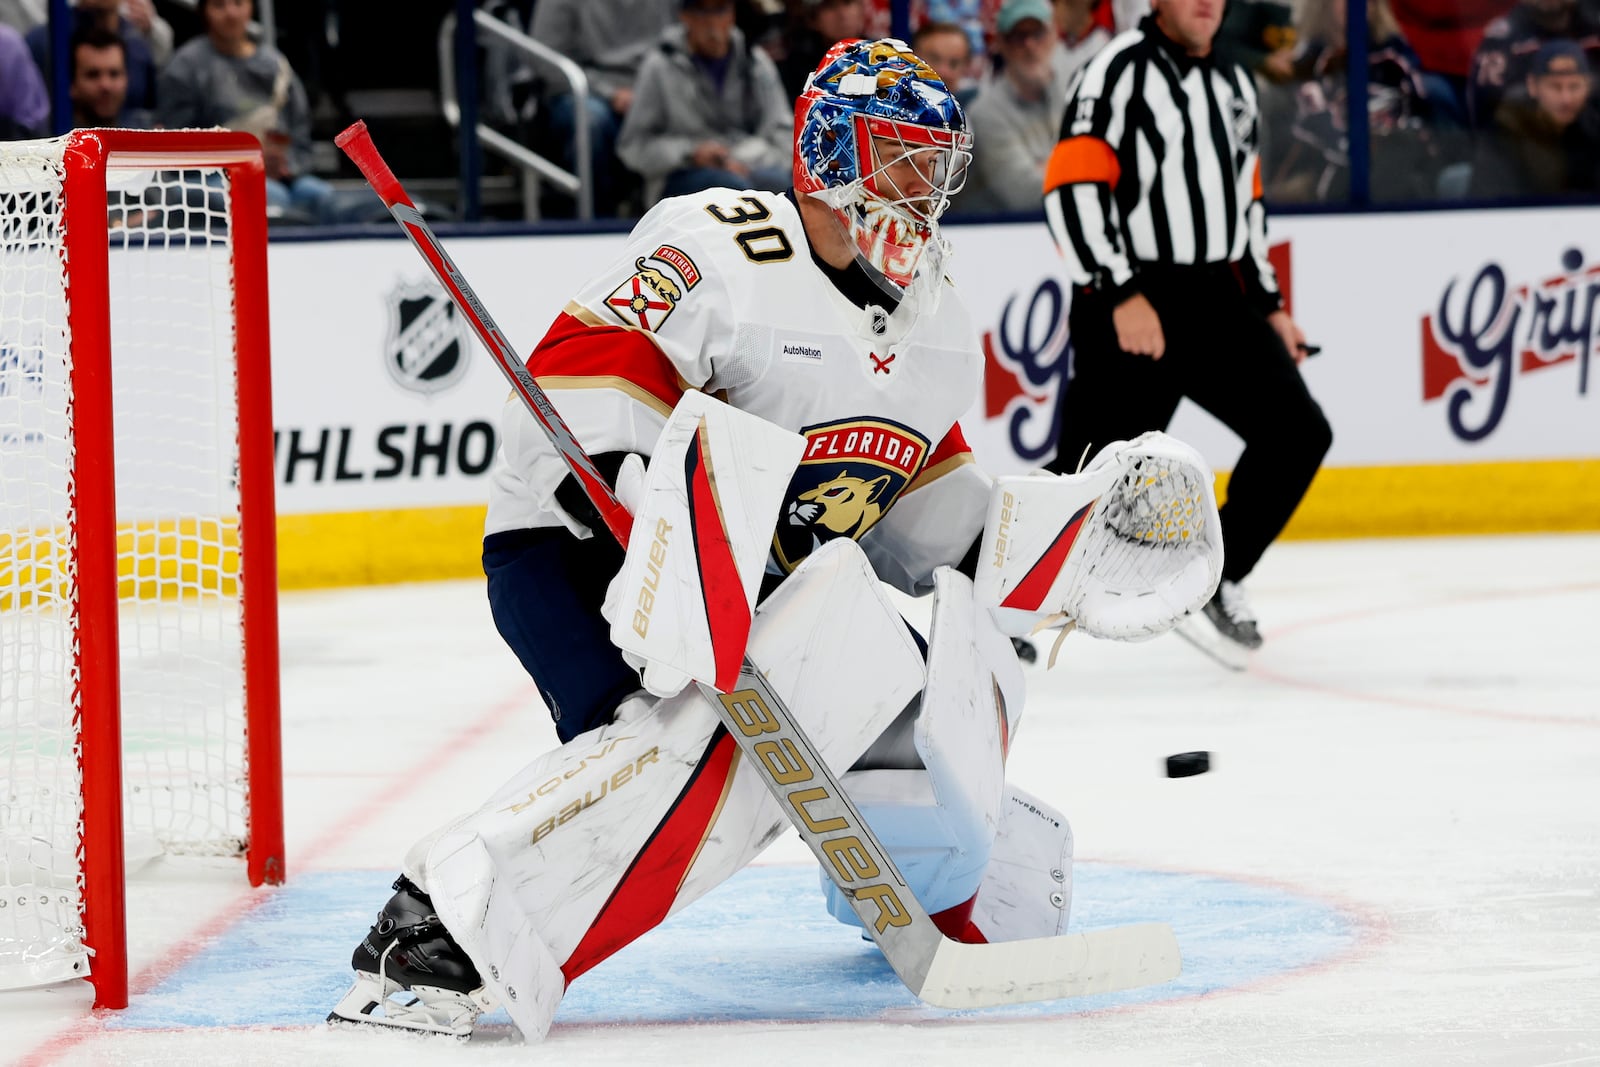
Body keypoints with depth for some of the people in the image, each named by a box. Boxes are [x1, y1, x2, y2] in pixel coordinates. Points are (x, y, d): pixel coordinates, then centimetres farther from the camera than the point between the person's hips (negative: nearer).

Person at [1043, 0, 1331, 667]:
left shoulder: (1233, 85, 16)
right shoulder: (1121, 70, -9)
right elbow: (1071, 188, -16)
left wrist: (1268, 305, 20)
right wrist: (1121, 295, -21)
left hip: (1215, 300, 7)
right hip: (1129, 305, -7)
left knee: (1298, 433, -1)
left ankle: (1214, 586, 9)